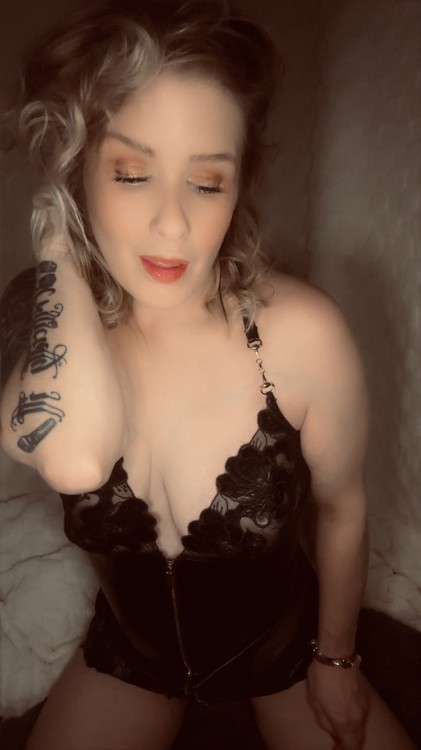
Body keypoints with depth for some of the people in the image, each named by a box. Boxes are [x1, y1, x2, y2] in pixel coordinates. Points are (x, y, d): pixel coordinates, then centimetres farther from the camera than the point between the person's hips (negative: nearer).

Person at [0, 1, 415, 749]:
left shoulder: (301, 333, -28)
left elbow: (339, 508, -13)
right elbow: (75, 459, -43)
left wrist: (335, 660, 0)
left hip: (281, 638, -1)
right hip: (127, 652, 2)